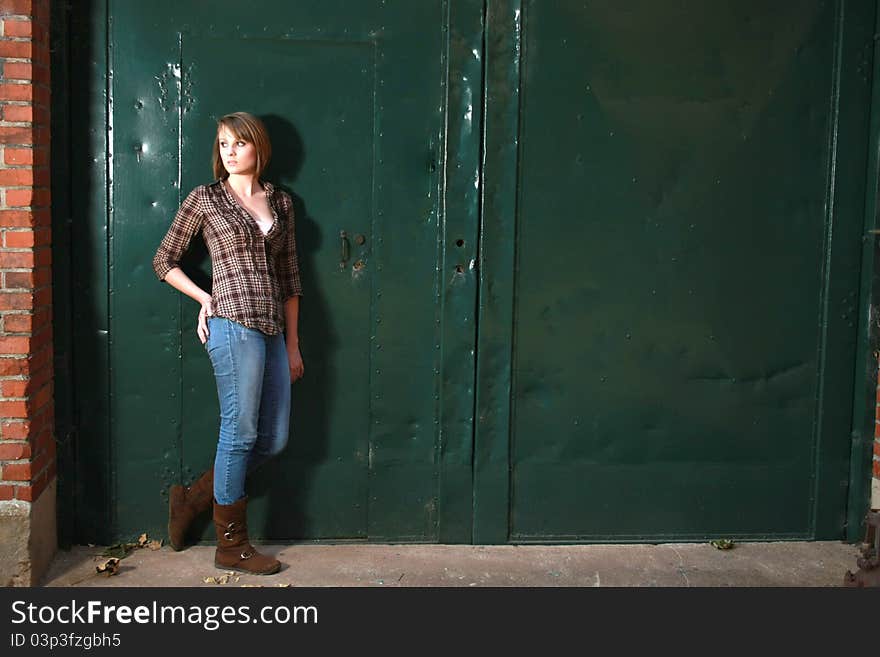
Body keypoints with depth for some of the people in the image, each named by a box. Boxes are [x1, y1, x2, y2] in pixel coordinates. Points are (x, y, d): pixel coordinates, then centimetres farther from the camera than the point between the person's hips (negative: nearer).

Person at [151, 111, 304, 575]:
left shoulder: (280, 201, 15)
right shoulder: (205, 199, 4)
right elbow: (164, 261, 10)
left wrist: (293, 344, 14)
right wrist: (204, 298, -2)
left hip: (273, 329, 6)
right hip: (234, 325, -6)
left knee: (273, 440, 7)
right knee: (240, 433, -3)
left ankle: (193, 499, 25)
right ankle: (231, 546, 10)